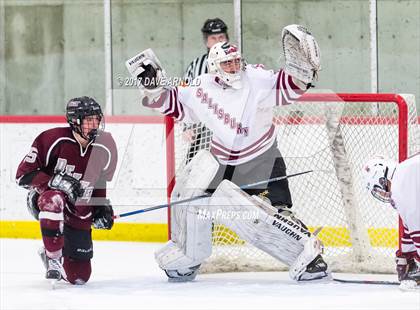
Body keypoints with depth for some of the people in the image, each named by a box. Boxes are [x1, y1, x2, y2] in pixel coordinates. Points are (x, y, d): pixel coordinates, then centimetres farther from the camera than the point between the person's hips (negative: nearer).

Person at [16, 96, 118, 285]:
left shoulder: (103, 150, -5)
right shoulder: (54, 140, -20)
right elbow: (24, 174, -18)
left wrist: (102, 208, 0)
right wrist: (56, 182, -31)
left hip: (79, 214, 5)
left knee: (79, 275, 3)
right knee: (54, 200, -44)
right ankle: (53, 259, -26)